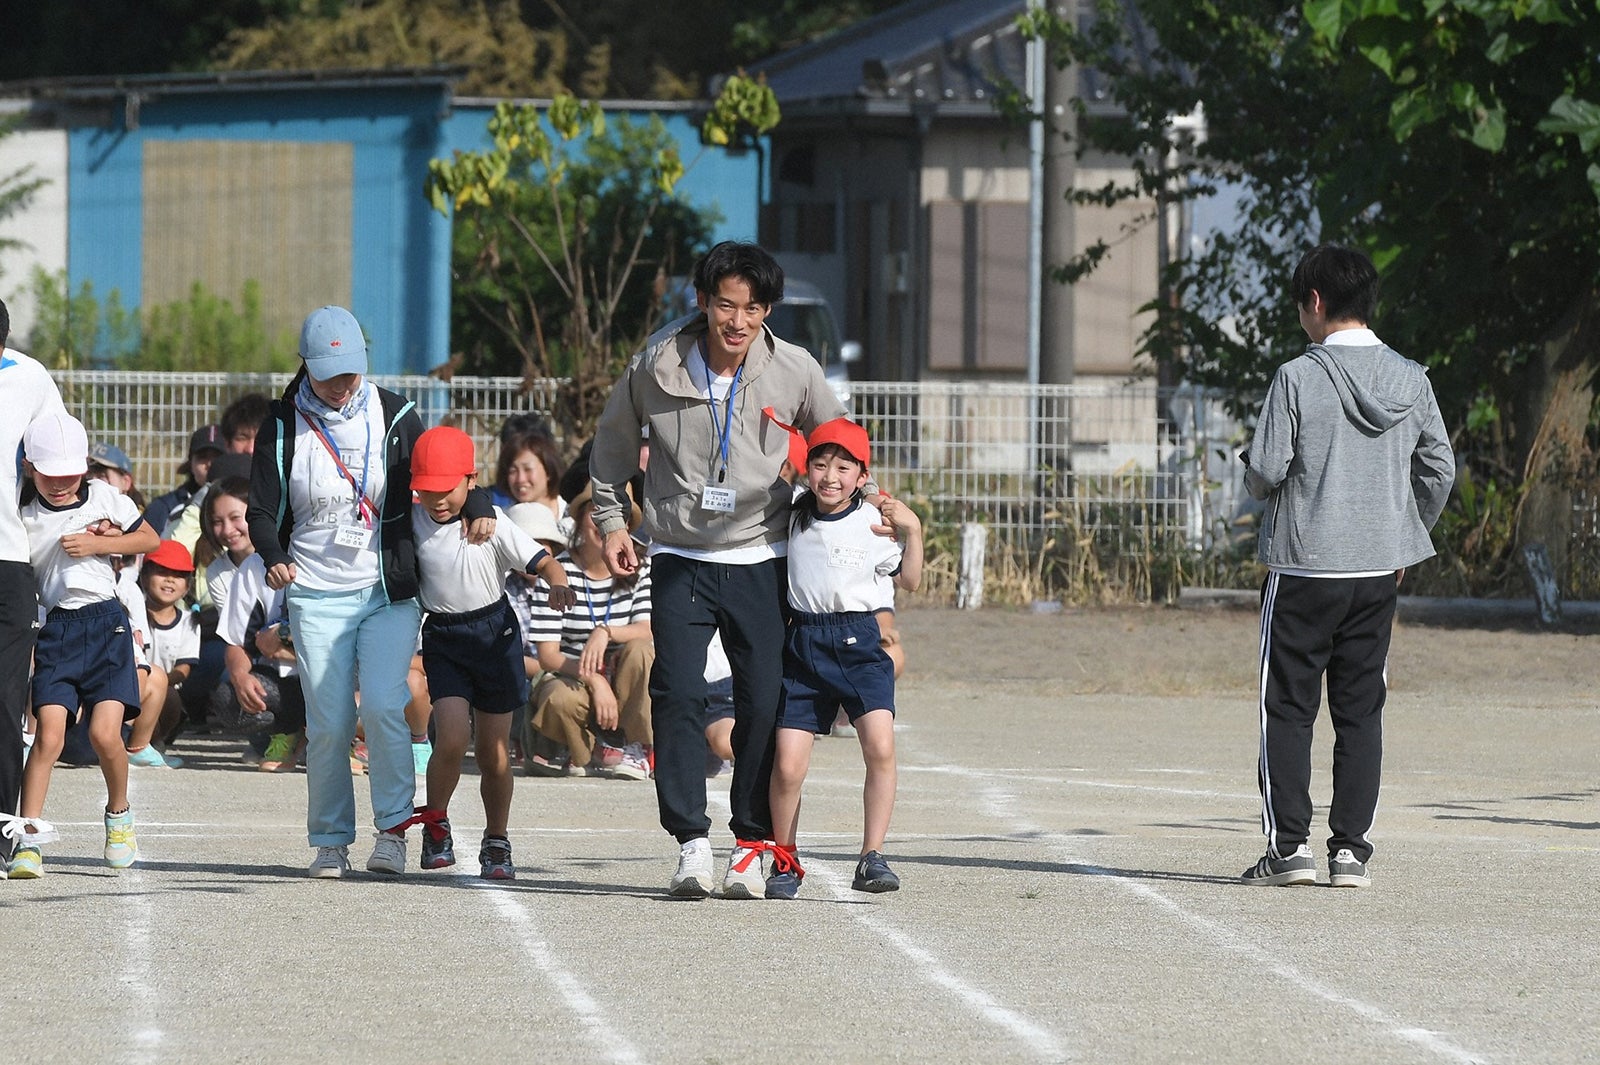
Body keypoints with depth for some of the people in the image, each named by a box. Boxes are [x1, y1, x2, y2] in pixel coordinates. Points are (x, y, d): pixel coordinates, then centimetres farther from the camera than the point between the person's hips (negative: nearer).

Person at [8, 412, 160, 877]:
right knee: (49, 732, -12)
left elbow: (150, 539, 11)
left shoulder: (104, 497, 4)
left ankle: (119, 814, 17)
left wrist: (99, 545, -3)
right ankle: (29, 836, -7)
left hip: (104, 625, 1)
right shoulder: (22, 517, -1)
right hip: (53, 629, -1)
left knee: (104, 731, -10)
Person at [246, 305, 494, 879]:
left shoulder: (393, 416, 3)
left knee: (384, 707, -16)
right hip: (316, 596, 0)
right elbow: (262, 508, 3)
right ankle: (329, 842, 9)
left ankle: (392, 829, -5)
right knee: (328, 723, -3)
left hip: (388, 593, 0)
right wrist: (274, 556, -17)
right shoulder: (283, 427, 2)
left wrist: (476, 505, -10)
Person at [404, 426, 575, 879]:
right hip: (443, 637, 1)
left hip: (494, 632, -1)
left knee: (494, 749, 6)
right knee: (452, 736, -18)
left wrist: (557, 584, -33)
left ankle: (496, 842, 23)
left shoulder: (492, 524, -10)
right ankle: (435, 823, 5)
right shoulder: (412, 522, -3)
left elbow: (541, 560, -13)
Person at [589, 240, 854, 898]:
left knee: (766, 703, -2)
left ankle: (751, 844, 10)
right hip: (680, 559, -1)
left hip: (761, 560, 1)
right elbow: (613, 443, 10)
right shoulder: (656, 367, -9)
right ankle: (691, 843, -6)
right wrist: (611, 521, 9)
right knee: (678, 694, -12)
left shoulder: (793, 371, -8)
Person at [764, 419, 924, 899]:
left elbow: (909, 580, 5)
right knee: (787, 765, -4)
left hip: (859, 642, -2)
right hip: (803, 644, 2)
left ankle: (872, 859, -11)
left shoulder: (873, 522, 2)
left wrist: (912, 529, -6)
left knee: (880, 747, -20)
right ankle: (784, 861, 16)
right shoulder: (794, 518, 9)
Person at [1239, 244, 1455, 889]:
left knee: (1287, 709, 4)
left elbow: (1265, 473, -12)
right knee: (1361, 711, 9)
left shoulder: (1297, 378, -11)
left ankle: (1289, 845, -2)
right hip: (1380, 570, 4)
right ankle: (1351, 848, 6)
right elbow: (1439, 470, 8)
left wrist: (1257, 476, 12)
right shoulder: (1411, 381, 3)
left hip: (1303, 569, -4)